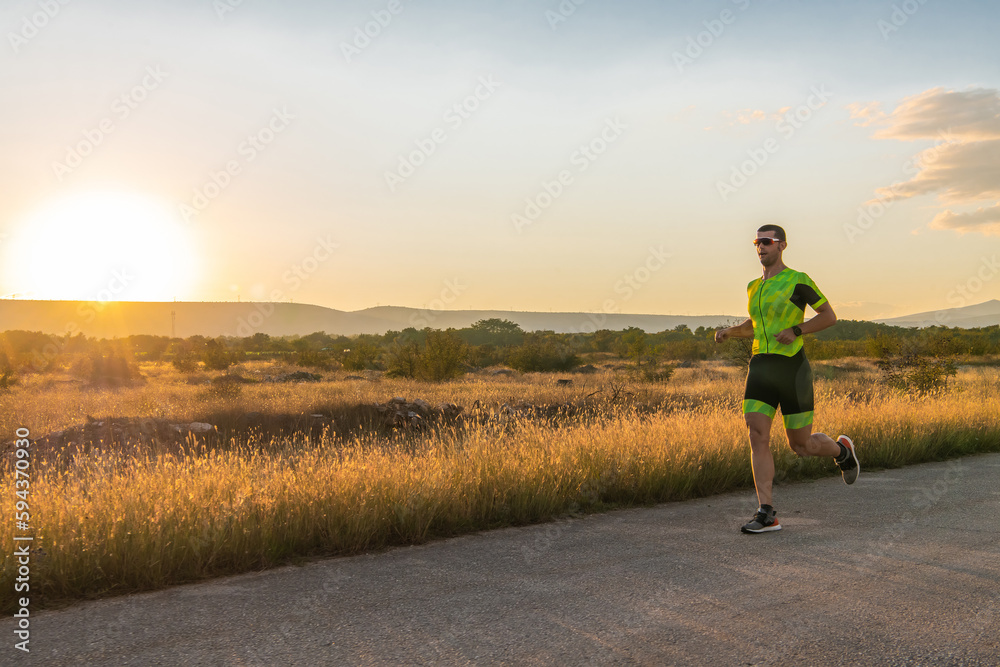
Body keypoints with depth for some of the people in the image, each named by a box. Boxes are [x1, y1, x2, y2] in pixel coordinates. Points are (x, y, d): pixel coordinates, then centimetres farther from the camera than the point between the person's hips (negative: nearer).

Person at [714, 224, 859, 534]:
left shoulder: (798, 280, -5)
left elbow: (830, 316, 0)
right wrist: (729, 331, 10)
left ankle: (841, 450, 40)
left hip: (792, 369, -5)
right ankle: (766, 514, -9)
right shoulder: (754, 287, 15)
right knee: (757, 437, -11)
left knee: (801, 446, 5)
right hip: (760, 369, 5)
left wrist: (796, 331, -15)